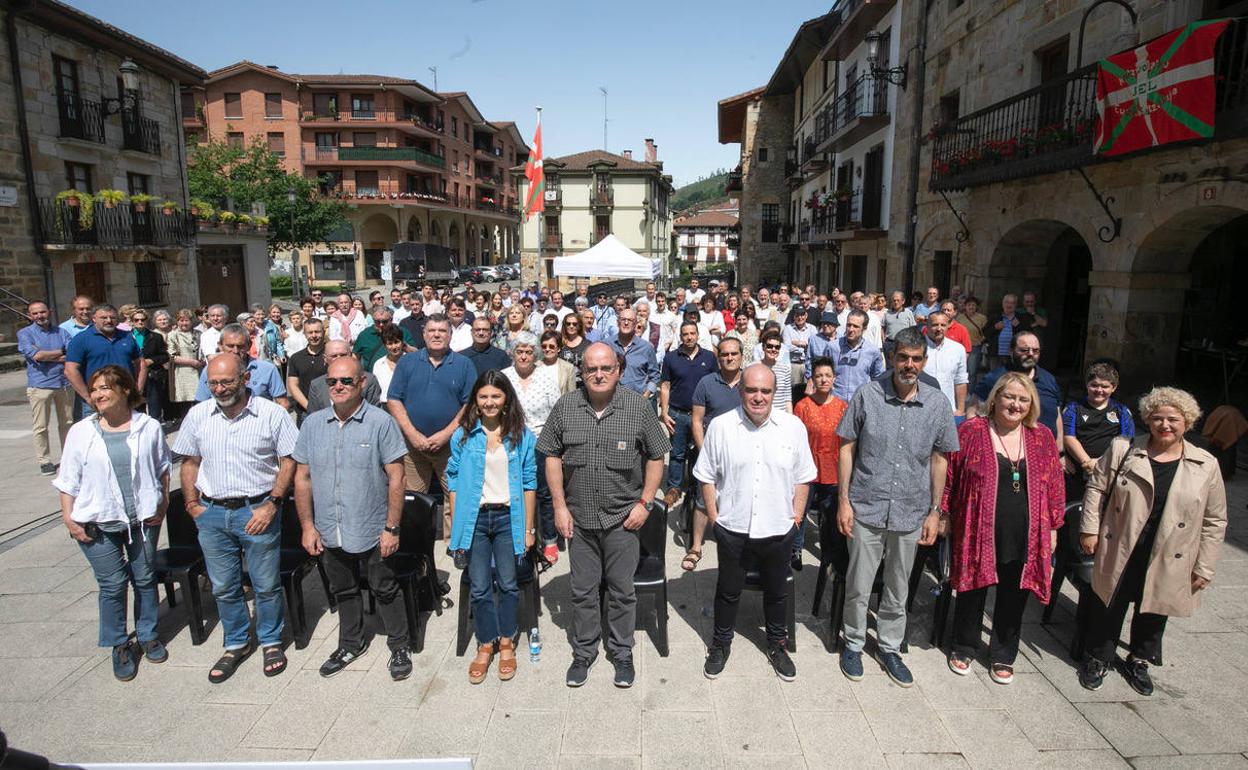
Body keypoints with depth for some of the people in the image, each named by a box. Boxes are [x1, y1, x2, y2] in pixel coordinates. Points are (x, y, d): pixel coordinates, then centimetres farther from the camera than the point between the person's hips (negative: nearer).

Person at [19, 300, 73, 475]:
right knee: (40, 427, 0)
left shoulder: (61, 332, 10)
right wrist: (60, 353, -2)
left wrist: (48, 357, -11)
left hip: (64, 383, 3)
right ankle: (44, 461, 9)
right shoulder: (24, 333, 1)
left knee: (66, 423, 11)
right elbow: (36, 355, -14)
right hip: (40, 385, -3)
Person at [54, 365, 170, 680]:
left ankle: (147, 635, 32)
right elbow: (68, 480, 2)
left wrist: (163, 502, 4)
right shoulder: (80, 432, -3)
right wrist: (68, 518, -3)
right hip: (98, 524, -1)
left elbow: (163, 466, 9)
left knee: (144, 579, 13)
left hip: (143, 519, 1)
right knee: (112, 585, 5)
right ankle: (119, 646, 23)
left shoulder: (149, 427, -3)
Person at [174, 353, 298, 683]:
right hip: (212, 513, 4)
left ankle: (271, 641, 29)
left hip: (257, 510, -4)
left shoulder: (272, 414, -10)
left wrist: (271, 504, -14)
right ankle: (236, 644, 35)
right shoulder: (198, 415, 2)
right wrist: (192, 504, 3)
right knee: (223, 587, 16)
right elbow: (190, 461, 12)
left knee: (266, 585, 8)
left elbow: (289, 460, -7)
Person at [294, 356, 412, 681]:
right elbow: (302, 477, 6)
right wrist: (307, 526, 2)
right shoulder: (313, 423, 1)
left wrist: (392, 528, -14)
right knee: (343, 591, 22)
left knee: (385, 591, 11)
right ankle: (351, 644, 42)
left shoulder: (380, 422, -12)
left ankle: (399, 648, 29)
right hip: (329, 532, 4)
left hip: (372, 531, -4)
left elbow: (395, 477, -12)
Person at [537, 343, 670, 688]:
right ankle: (583, 653, 32)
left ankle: (622, 653, 30)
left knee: (622, 591, 11)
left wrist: (644, 503, -6)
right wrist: (560, 506, -1)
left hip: (622, 517, -1)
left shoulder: (639, 407, -6)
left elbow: (656, 457, 0)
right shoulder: (565, 407, -2)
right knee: (582, 591, 13)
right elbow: (552, 456, 3)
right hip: (579, 518, 2)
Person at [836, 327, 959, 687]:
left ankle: (890, 647, 36)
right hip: (866, 508, -2)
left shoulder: (938, 403, -2)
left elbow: (939, 459, 6)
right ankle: (854, 644, 31)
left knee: (898, 590, 17)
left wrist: (935, 511, 5)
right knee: (858, 587, 9)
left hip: (911, 512, 2)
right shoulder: (868, 395, -8)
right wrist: (843, 500, -6)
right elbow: (847, 448, -3)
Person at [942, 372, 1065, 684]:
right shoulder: (971, 431, -6)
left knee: (1013, 598, 14)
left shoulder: (1042, 438, 4)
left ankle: (1003, 657, 34)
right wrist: (944, 515, -3)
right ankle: (963, 649, 32)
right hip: (978, 533, -3)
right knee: (973, 592, 12)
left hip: (1024, 538, 3)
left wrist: (1053, 527, 8)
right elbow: (948, 475, -2)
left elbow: (1055, 486, 9)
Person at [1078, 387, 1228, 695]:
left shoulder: (1206, 466, -2)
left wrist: (1204, 567, 1)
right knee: (1108, 607, 11)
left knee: (1153, 612, 17)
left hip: (1167, 563, 1)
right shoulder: (1122, 450, -4)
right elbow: (1096, 488, 3)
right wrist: (1089, 529, -3)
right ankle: (1098, 658, 31)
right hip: (1119, 553, -1)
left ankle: (1139, 661, 40)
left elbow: (1215, 520, 2)